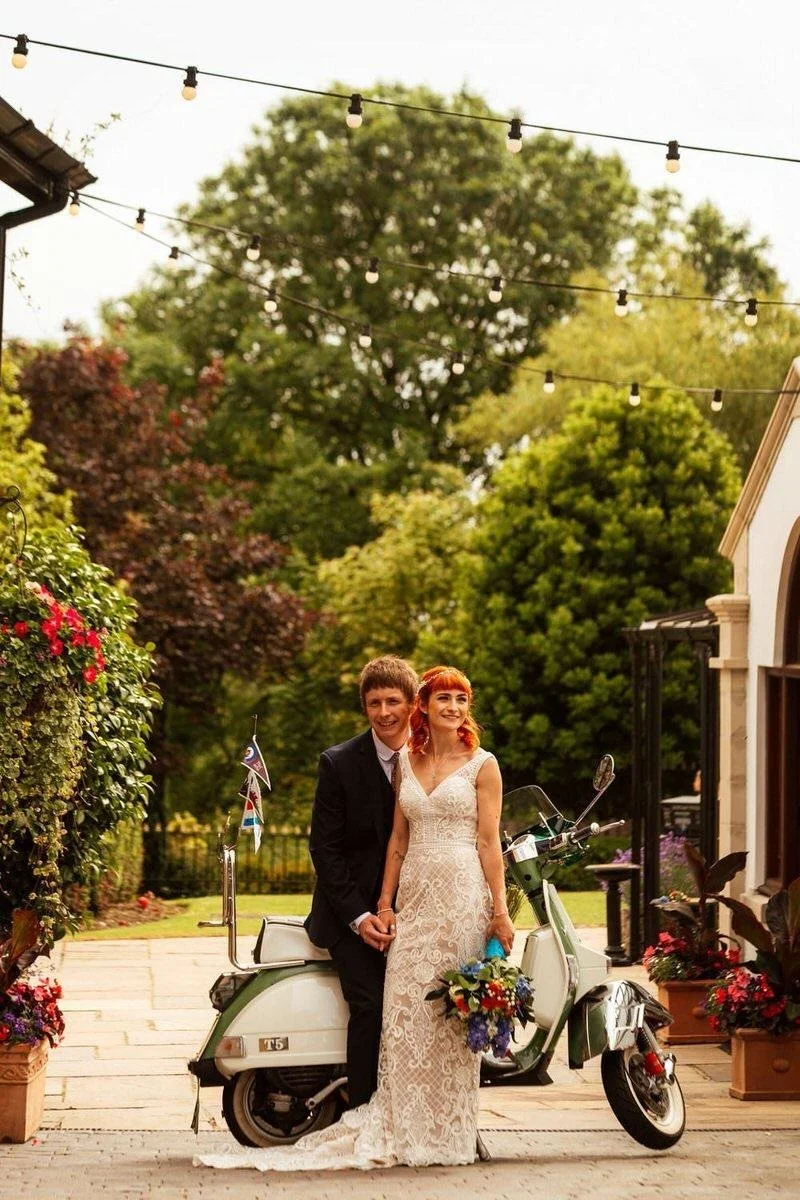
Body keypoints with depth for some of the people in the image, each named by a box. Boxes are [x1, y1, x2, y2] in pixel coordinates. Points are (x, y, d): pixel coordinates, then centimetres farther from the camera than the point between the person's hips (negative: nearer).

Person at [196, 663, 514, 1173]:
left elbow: (489, 841, -1)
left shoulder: (482, 764, 3)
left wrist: (500, 911, -7)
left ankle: (449, 1133, 4)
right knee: (404, 1011, -3)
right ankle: (401, 1133, 0)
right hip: (414, 896, 4)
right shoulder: (406, 761, 15)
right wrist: (385, 905, 9)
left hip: (464, 895, -4)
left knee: (454, 1013, -4)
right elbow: (398, 839, 15)